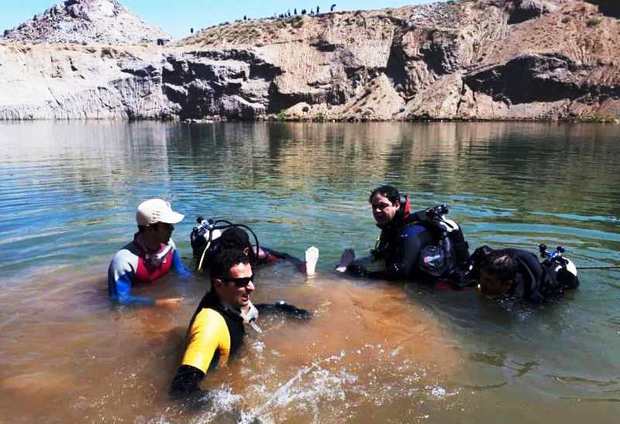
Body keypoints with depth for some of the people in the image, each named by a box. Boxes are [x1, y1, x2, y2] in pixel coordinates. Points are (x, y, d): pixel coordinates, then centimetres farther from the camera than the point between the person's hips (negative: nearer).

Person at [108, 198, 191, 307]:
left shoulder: (168, 245, -8)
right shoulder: (124, 260, -25)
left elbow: (184, 273, 5)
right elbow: (121, 300, -25)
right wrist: (160, 303, -32)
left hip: (165, 295, 5)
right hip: (138, 308, -5)